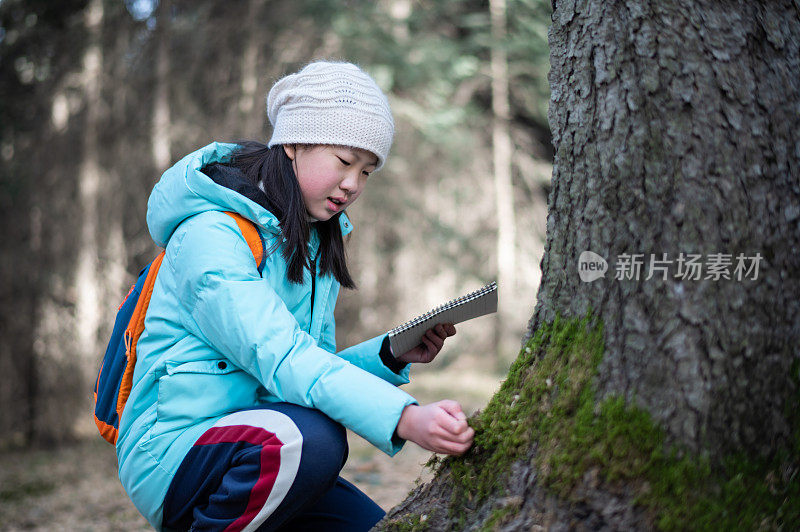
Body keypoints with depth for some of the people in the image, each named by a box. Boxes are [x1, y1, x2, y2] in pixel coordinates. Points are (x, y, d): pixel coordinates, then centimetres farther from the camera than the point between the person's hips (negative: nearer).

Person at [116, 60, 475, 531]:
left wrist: (391, 356, -7)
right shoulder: (210, 234, -16)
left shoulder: (313, 246, 13)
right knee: (311, 438, -34)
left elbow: (314, 369, 12)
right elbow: (282, 360, -30)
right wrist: (405, 418, -41)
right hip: (171, 453, -9)